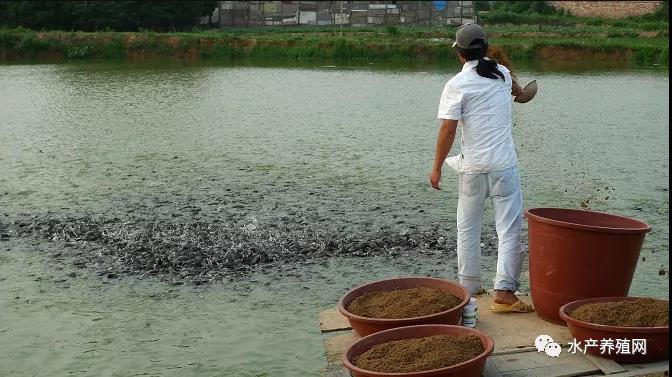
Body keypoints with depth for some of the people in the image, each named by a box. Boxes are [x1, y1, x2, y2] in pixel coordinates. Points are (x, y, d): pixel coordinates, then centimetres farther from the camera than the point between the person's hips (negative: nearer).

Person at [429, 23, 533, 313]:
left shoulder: (457, 85, -7)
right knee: (509, 230, 0)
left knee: (467, 230, 15)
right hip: (504, 165, 2)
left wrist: (437, 167, -1)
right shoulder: (502, 74, 7)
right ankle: (504, 291, -7)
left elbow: (448, 129, -11)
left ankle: (469, 286, 23)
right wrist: (519, 91, 56)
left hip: (473, 169, -1)